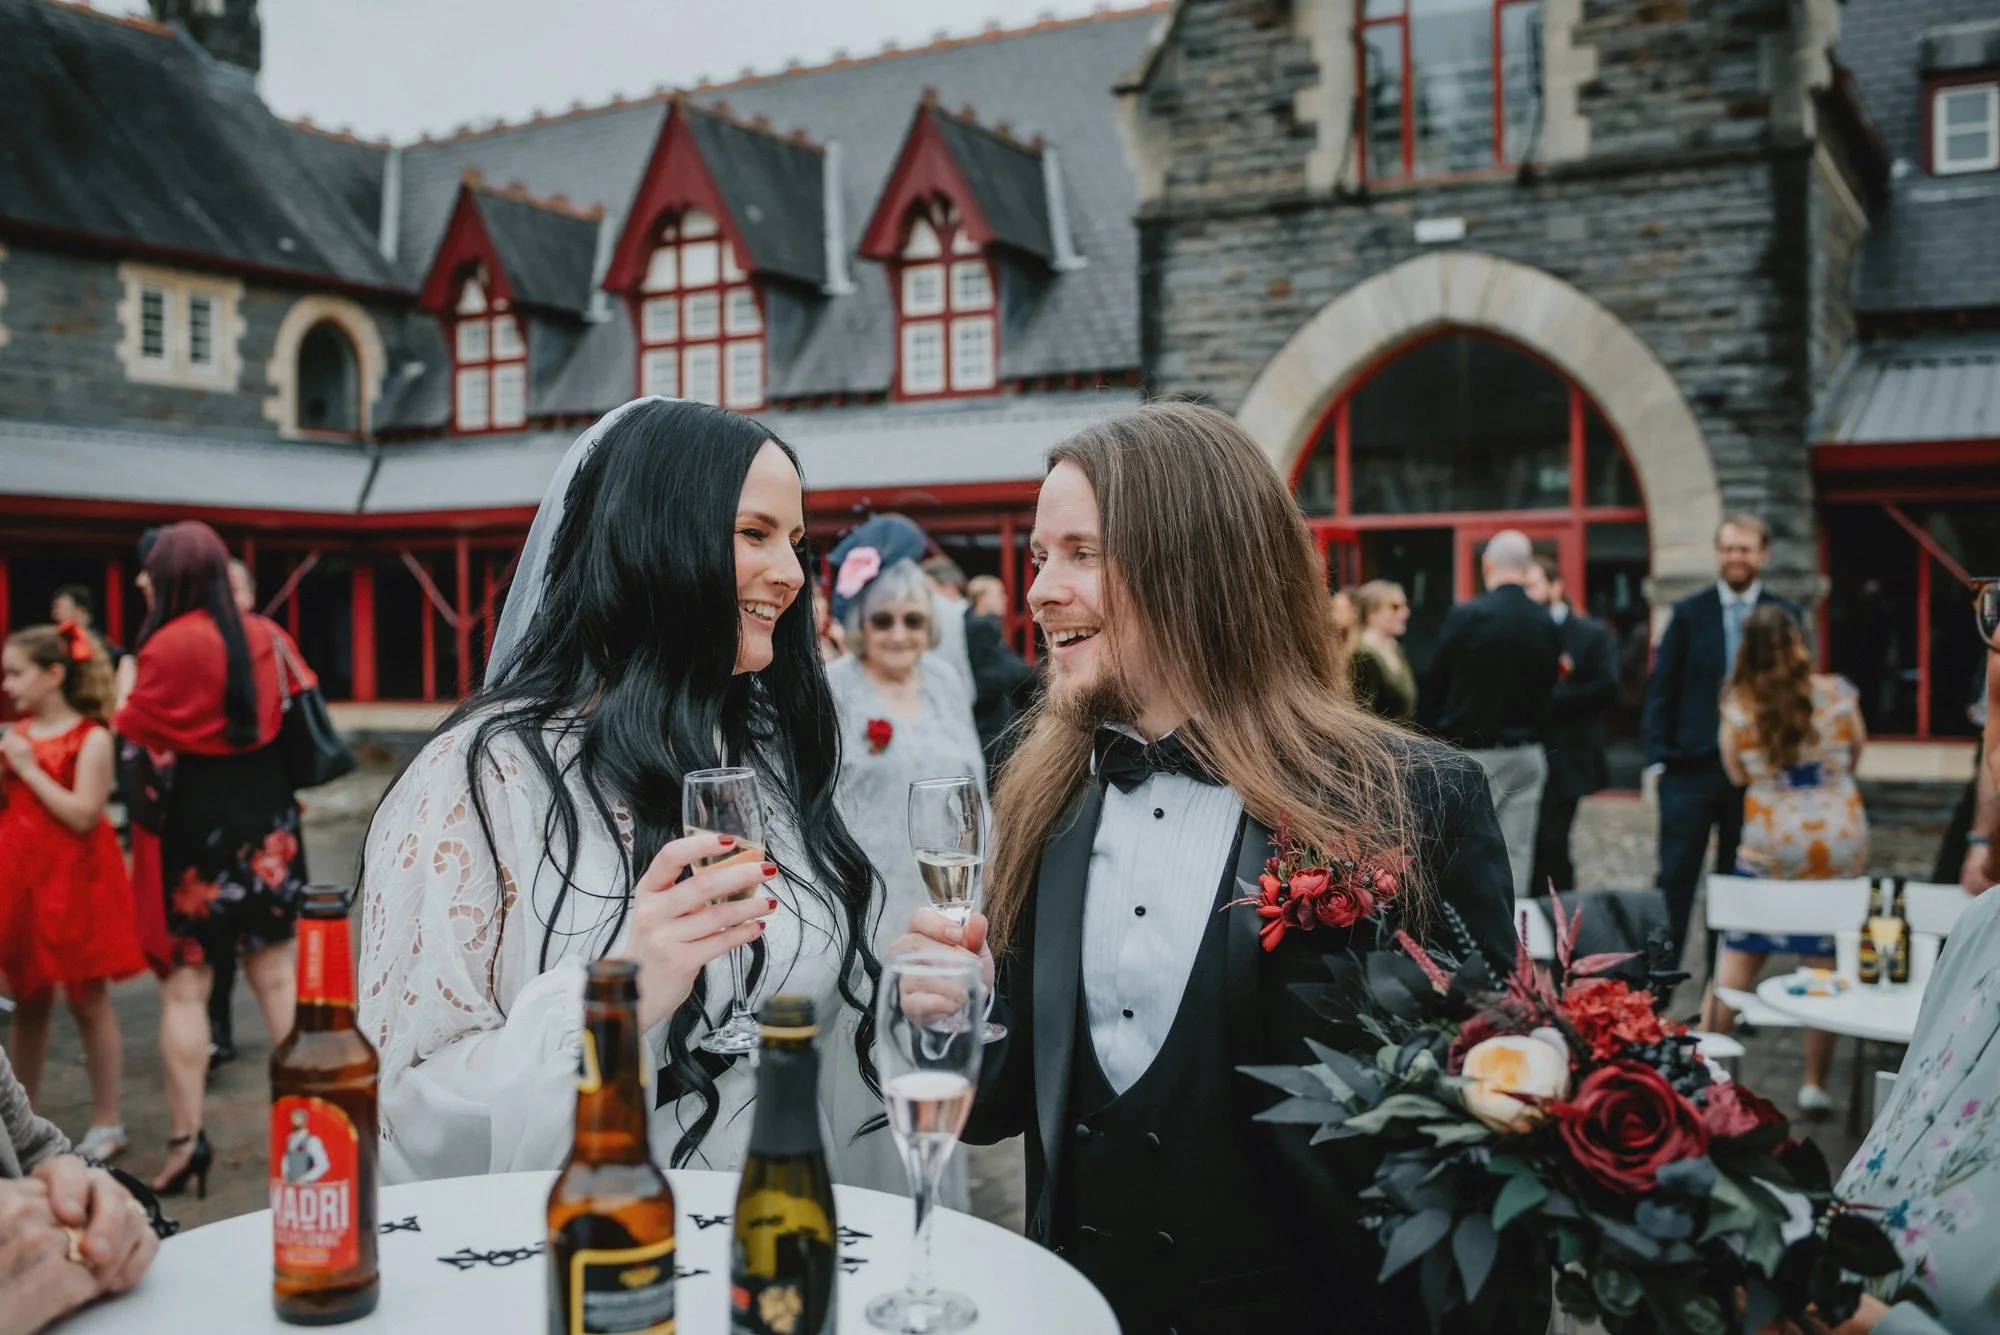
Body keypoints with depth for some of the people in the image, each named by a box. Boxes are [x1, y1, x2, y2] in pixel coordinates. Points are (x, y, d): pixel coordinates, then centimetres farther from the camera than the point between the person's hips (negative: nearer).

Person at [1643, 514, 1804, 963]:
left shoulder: (1784, 616, 5)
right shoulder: (1689, 613, 4)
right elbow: (1661, 687, 3)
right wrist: (1658, 755, -5)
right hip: (1691, 763, -1)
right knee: (1676, 875, 0)